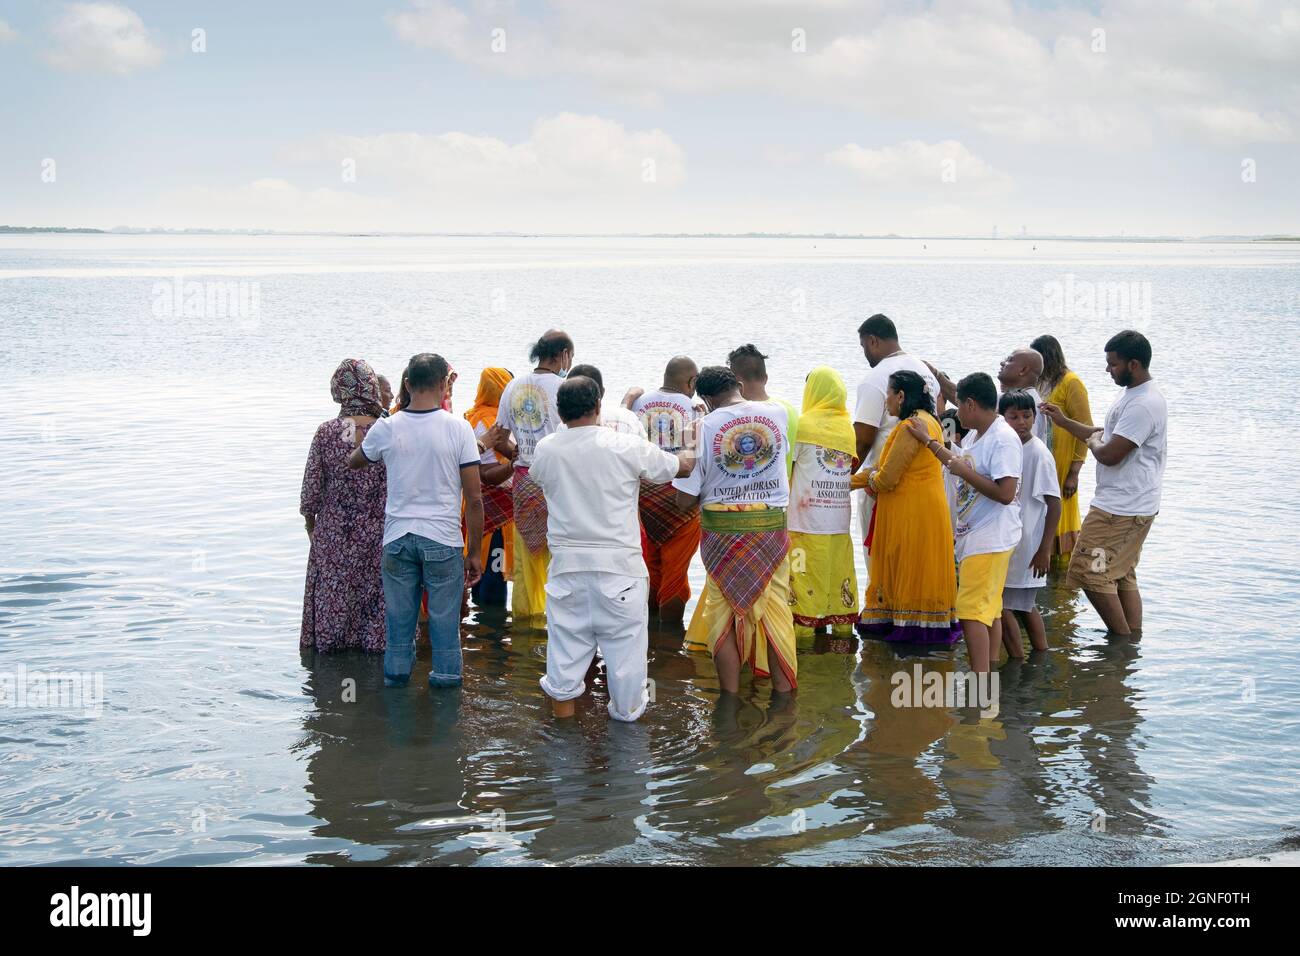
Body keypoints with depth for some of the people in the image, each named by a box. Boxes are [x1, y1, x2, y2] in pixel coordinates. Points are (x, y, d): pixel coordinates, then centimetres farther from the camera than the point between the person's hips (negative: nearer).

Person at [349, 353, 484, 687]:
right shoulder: (458, 429, -8)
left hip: (397, 538, 2)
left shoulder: (385, 429, -3)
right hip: (443, 540, -2)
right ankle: (445, 679, 18)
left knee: (398, 619, 13)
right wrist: (474, 552, 1)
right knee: (444, 620, 8)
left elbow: (354, 462, 20)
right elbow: (474, 499, -8)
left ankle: (396, 677, 24)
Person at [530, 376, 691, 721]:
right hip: (618, 563, -3)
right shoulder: (626, 446, -10)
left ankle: (562, 707, 20)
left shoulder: (545, 450, -2)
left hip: (567, 563, 3)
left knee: (566, 634, 11)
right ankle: (626, 707, 20)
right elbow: (680, 467, 3)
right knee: (623, 639, 9)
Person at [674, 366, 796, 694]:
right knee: (776, 608, 10)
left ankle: (731, 697, 13)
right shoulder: (777, 413, -2)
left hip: (722, 530, -2)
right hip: (772, 525, 2)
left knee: (724, 609, 9)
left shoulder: (705, 427, -10)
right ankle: (784, 691, 15)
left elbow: (684, 501, -9)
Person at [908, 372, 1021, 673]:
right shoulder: (975, 435, 11)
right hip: (974, 535, 10)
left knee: (971, 611, -12)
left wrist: (965, 473, -20)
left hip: (989, 540, -10)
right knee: (990, 608, 15)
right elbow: (959, 464, 31)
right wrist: (928, 441, 30)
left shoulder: (1003, 439, -19)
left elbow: (1005, 494, -26)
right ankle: (990, 671, 23)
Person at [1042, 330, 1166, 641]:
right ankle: (1133, 640, 22)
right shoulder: (1135, 394, 12)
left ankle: (1123, 639, 5)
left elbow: (1110, 454, -25)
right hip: (1133, 507, 11)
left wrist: (1092, 441, -4)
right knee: (1123, 575, 16)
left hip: (1120, 510, -11)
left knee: (1091, 573, -4)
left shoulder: (1143, 405, -23)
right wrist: (1063, 421, 16)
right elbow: (1110, 437, 21)